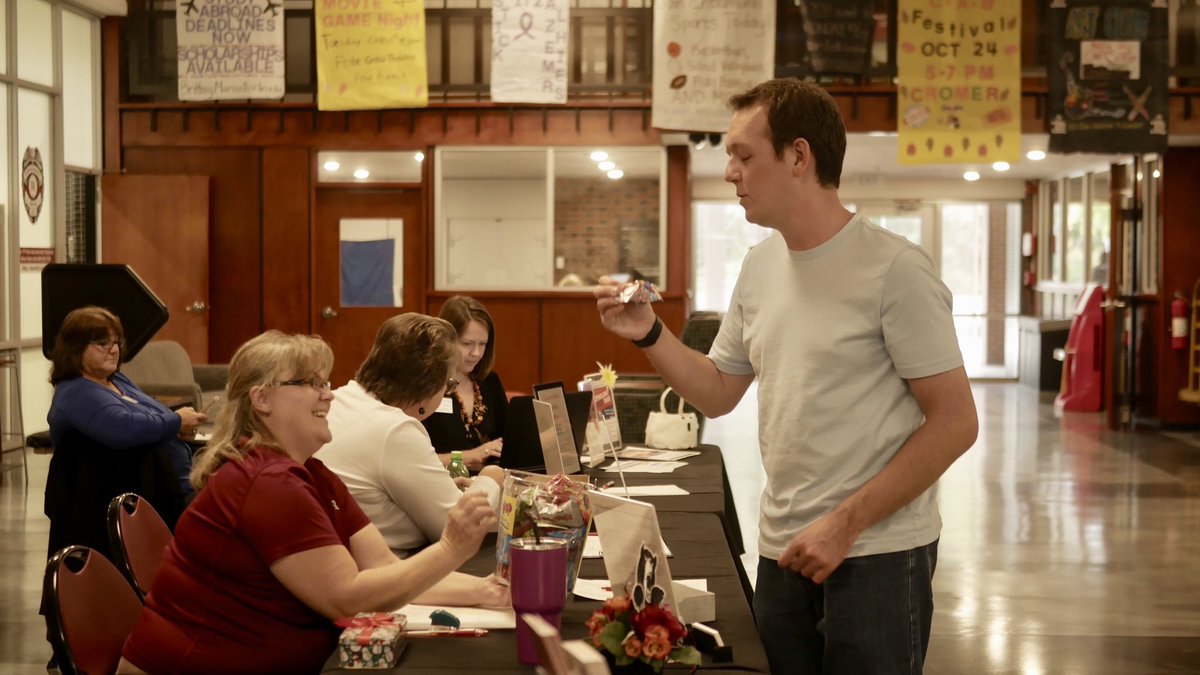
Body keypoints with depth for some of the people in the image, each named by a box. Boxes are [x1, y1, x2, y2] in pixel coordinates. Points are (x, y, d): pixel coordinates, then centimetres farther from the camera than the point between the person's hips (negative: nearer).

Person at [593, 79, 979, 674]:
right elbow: (717, 394, 17)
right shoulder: (759, 268, 8)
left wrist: (845, 525, -16)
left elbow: (954, 423, -14)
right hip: (782, 552, 6)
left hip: (878, 556, -6)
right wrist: (649, 334, 0)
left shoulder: (893, 268, -13)